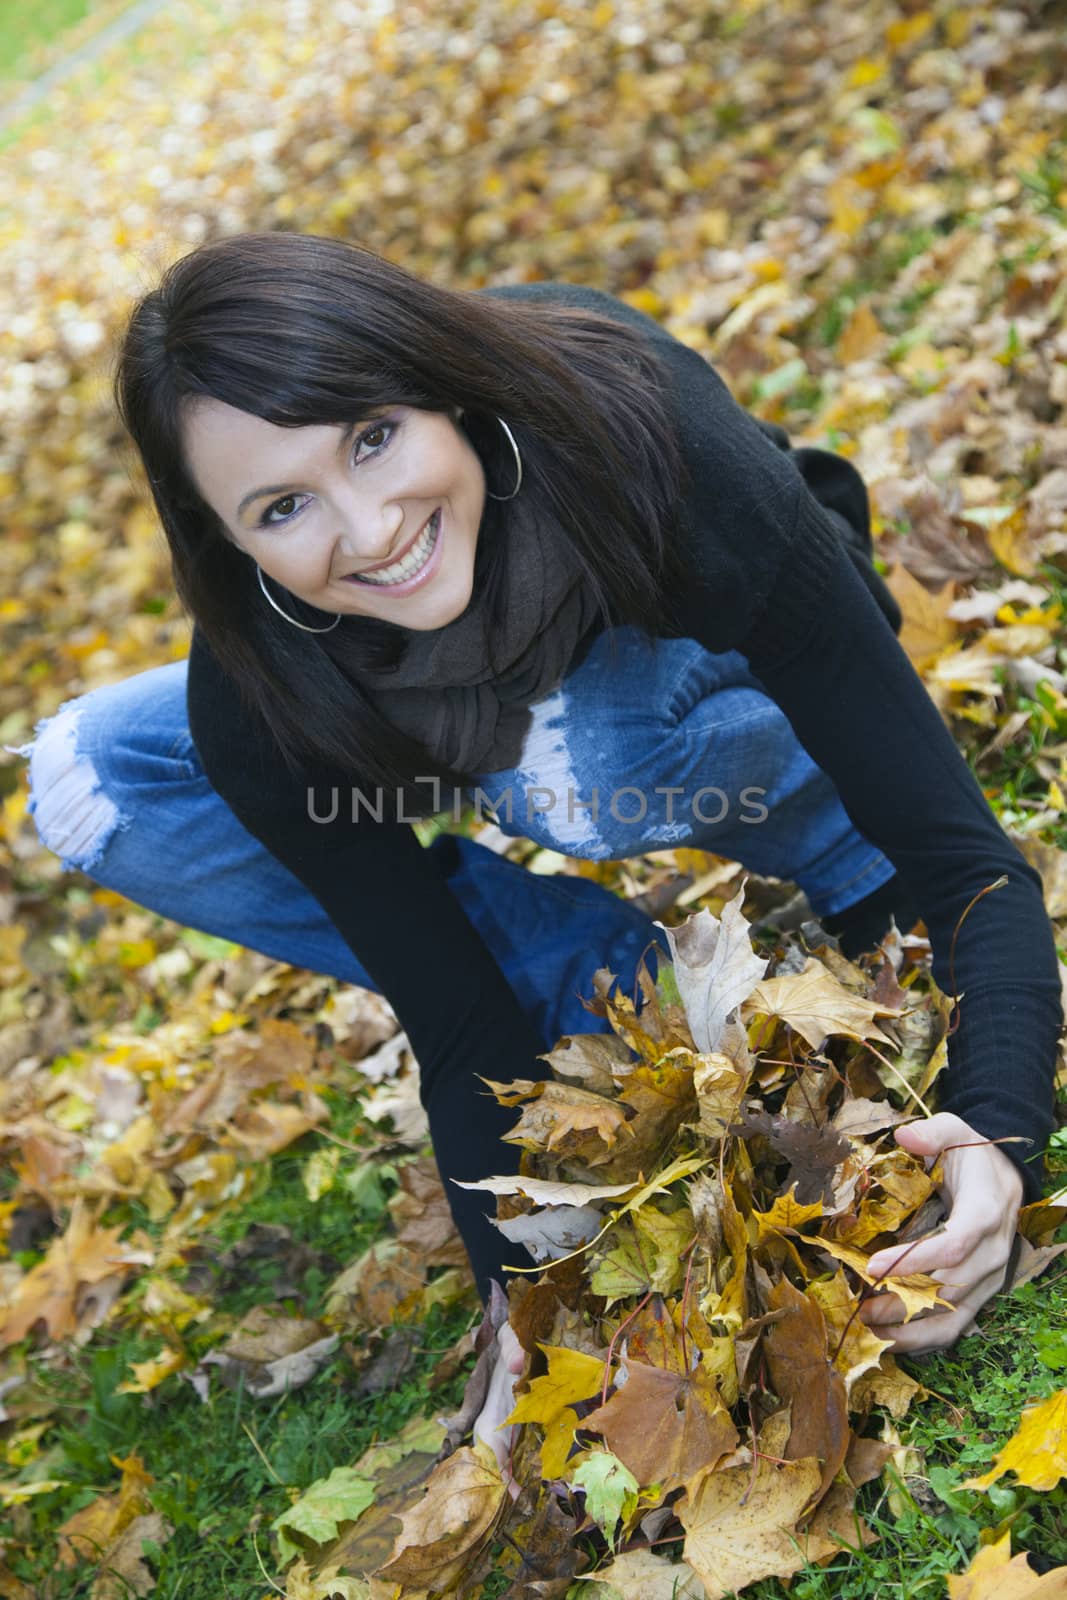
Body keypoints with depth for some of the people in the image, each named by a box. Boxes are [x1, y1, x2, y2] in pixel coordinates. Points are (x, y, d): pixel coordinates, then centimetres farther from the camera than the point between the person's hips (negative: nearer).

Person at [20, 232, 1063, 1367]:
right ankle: (615, 970, -11)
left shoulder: (668, 459, -39)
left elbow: (964, 858, -36)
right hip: (473, 732, 4)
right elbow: (454, 1011, -22)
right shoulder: (255, 700, -31)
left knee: (579, 760, -41)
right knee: (87, 782, -17)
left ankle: (842, 868, -8)